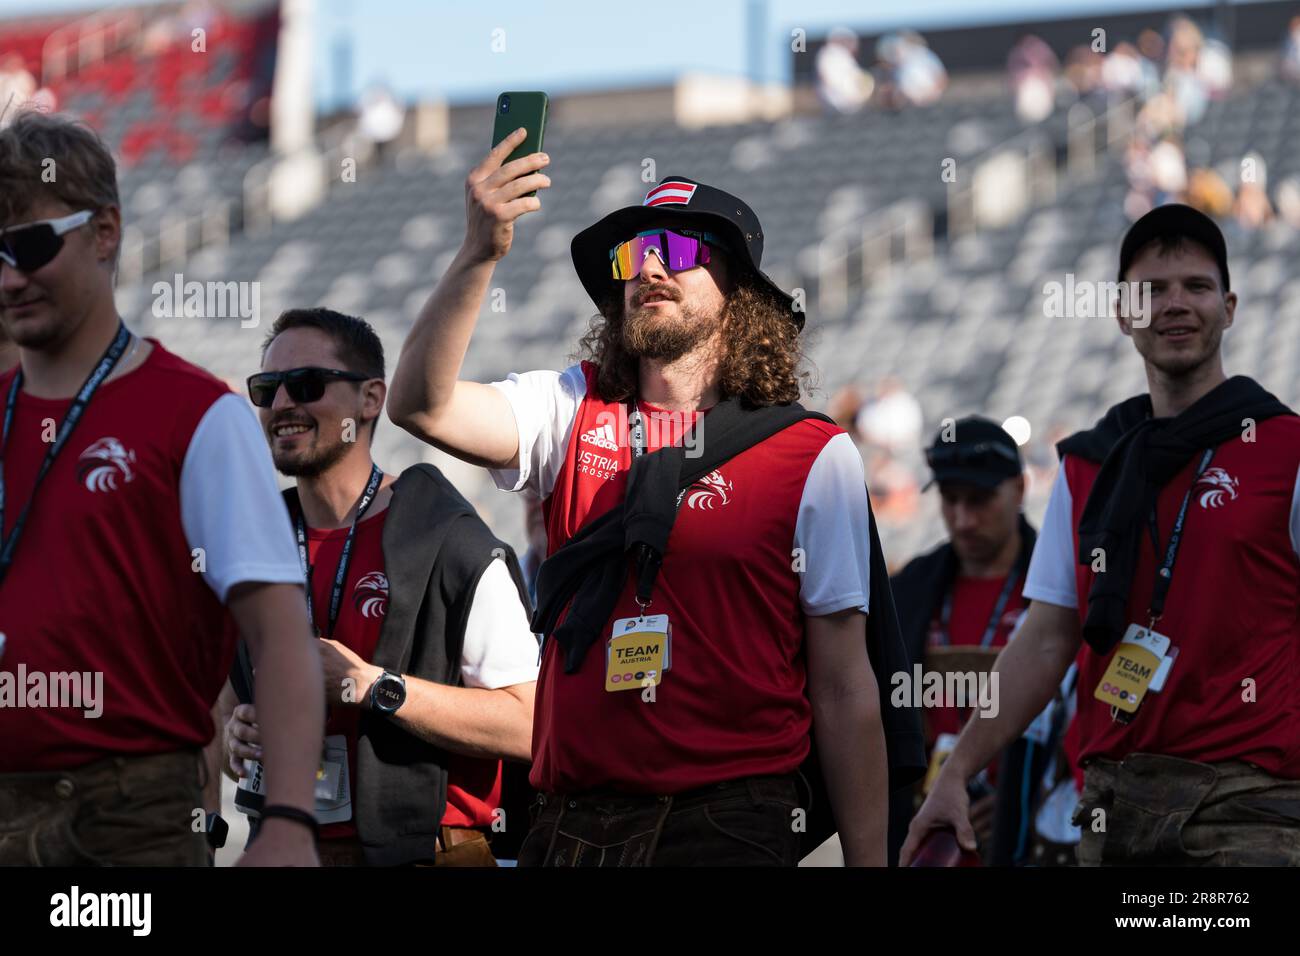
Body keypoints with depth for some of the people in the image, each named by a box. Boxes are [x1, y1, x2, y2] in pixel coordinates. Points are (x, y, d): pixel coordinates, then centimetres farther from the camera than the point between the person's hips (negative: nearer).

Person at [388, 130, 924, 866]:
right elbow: (423, 405, -6)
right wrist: (481, 255, -20)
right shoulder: (572, 412, 11)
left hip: (728, 827, -3)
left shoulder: (815, 457, 2)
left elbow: (845, 687, 0)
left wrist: (868, 861, -4)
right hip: (571, 824, 3)